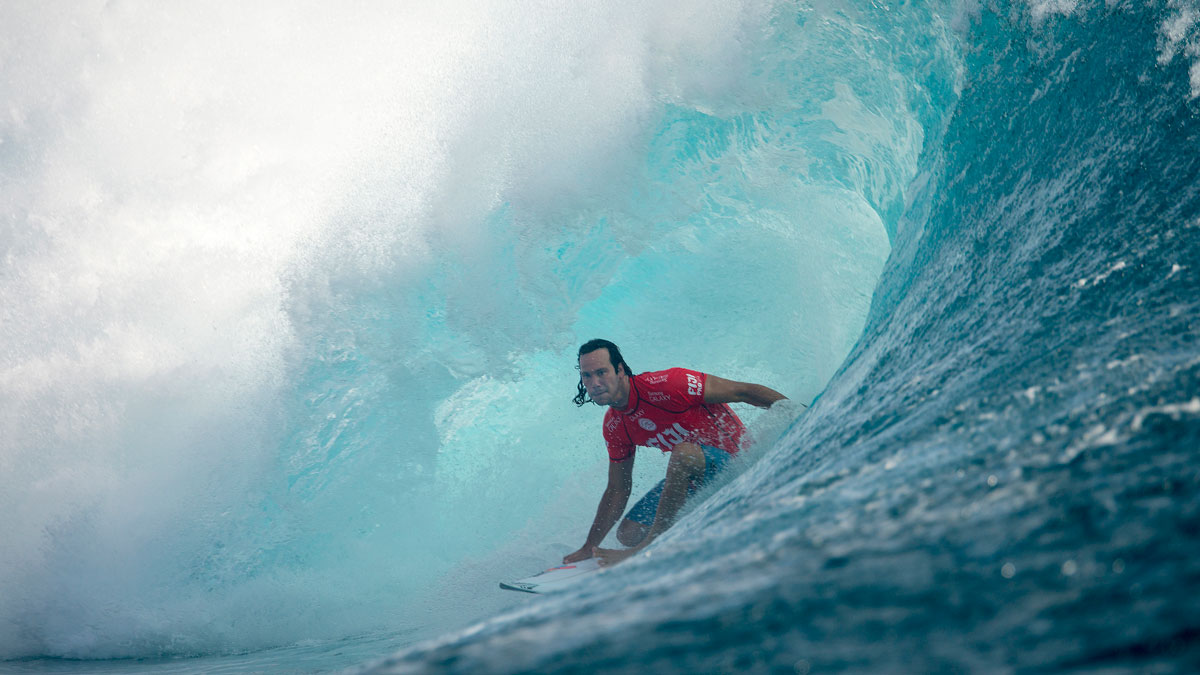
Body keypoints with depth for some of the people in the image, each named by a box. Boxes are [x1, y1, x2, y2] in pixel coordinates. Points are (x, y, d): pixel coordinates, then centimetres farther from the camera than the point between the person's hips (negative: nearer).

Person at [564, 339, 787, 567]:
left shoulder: (664, 386, -25)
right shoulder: (613, 428, -2)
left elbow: (744, 392, -21)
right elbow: (617, 490, 8)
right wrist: (589, 547, 6)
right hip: (692, 477, 8)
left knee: (684, 452, -38)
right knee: (628, 534, 2)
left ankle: (650, 545, -27)